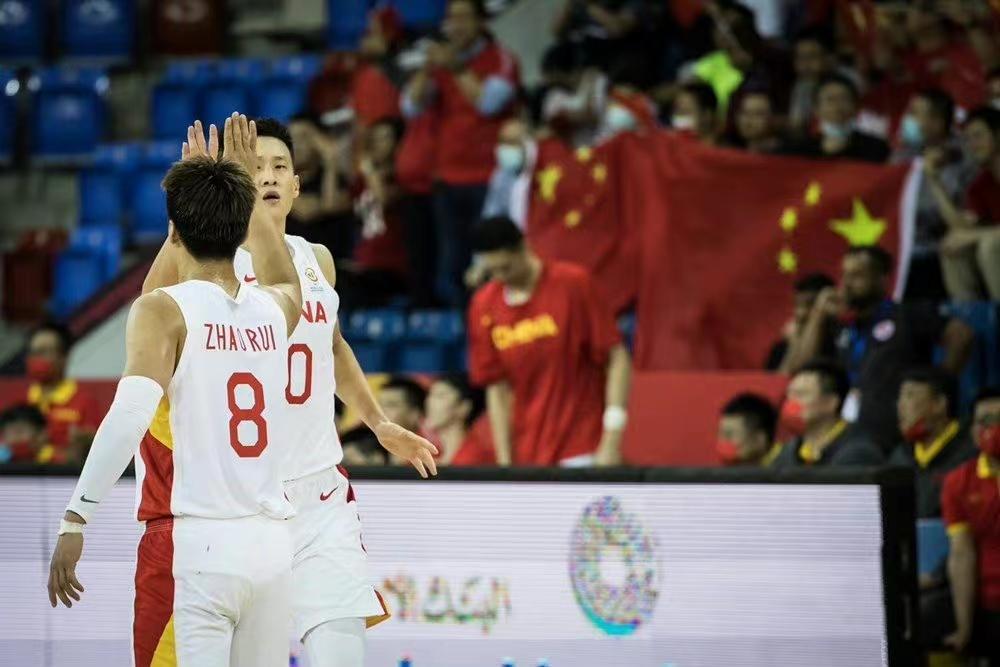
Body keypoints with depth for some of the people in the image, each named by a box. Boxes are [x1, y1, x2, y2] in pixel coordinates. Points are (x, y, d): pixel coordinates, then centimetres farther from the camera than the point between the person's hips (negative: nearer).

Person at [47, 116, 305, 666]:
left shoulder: (163, 311, -5)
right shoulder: (273, 310, 11)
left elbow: (130, 414, -21)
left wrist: (76, 518, -19)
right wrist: (247, 185, 46)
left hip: (191, 542, -5)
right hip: (271, 543, 5)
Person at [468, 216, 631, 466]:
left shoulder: (572, 284, -7)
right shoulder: (484, 306, 3)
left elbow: (616, 360, -6)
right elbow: (497, 389, 8)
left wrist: (611, 441, -13)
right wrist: (504, 463, 3)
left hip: (582, 454, -4)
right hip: (527, 459, 4)